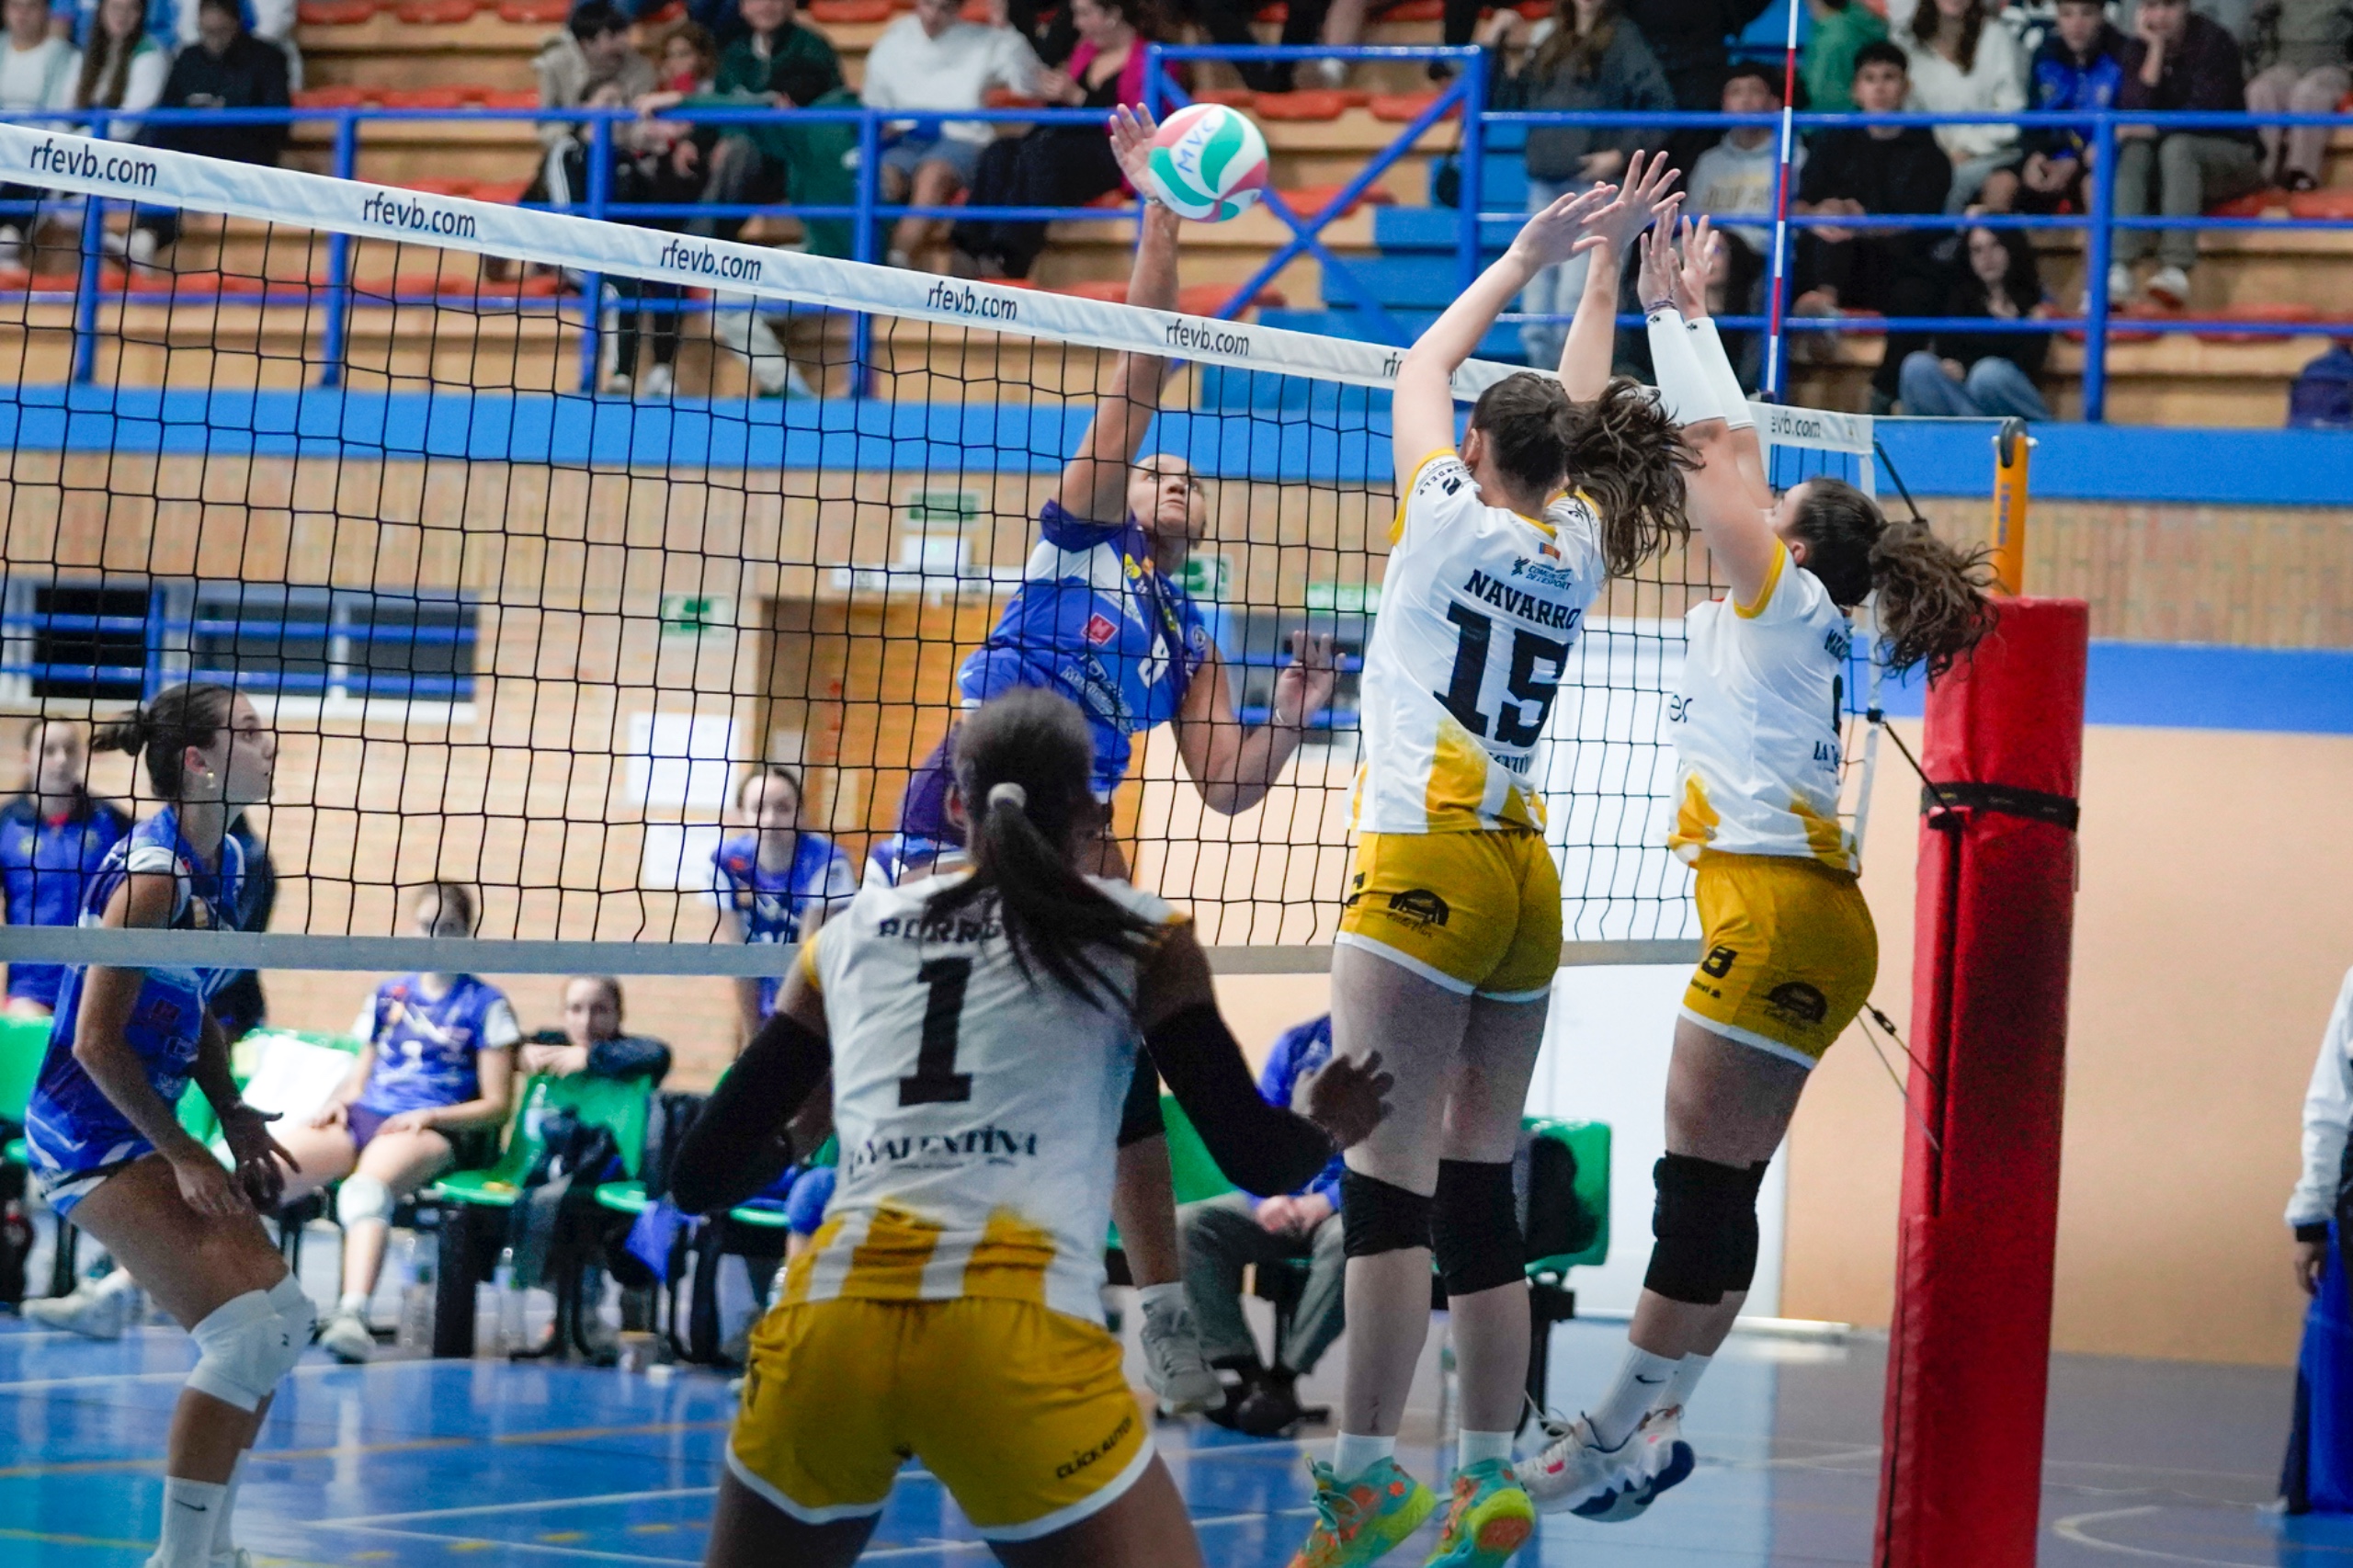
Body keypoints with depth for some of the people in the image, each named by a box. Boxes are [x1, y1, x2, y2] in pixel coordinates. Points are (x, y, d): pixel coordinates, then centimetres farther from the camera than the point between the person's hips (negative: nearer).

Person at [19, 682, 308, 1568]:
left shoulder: (224, 863, 8)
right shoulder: (152, 875, -20)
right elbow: (95, 1042, -21)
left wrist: (234, 1119, 6)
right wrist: (182, 1155, -19)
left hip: (148, 1127, 10)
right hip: (92, 1136, -10)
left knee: (285, 1319, 15)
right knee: (246, 1334, -19)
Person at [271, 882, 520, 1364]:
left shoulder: (485, 1004, 9)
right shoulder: (389, 995, 24)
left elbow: (496, 1105, 5)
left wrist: (430, 1116, -11)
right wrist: (339, 1102, 3)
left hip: (434, 1130, -4)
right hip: (363, 1118, 4)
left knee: (366, 1188, -41)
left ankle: (352, 1316, -62)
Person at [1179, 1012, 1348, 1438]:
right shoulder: (1297, 1044, 12)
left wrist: (1326, 1202, -22)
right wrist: (1266, 1199, -10)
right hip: (1282, 1203, 5)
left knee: (1347, 1241, -40)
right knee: (1187, 1224, -19)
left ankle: (1284, 1375, -28)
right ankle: (1244, 1371, -26)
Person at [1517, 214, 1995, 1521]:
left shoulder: (1788, 602, -4)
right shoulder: (1788, 616, 17)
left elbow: (1718, 445, -5)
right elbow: (1729, 448, 24)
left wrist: (1668, 312, 4)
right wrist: (1688, 314, 27)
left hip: (1779, 911, -9)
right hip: (1797, 920, 9)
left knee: (1701, 1193, -7)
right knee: (1712, 1197, 8)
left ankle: (1623, 1435, -6)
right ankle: (1641, 1426, 10)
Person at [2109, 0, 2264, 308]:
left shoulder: (2213, 42, -11)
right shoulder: (2138, 47, 2)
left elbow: (2207, 112, -19)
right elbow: (2134, 110, -12)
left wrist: (2154, 129, -24)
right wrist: (2156, 49, -15)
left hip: (2232, 153, -4)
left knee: (2176, 146, -34)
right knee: (2134, 152, -27)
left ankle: (2177, 269, -48)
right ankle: (2120, 269, -44)